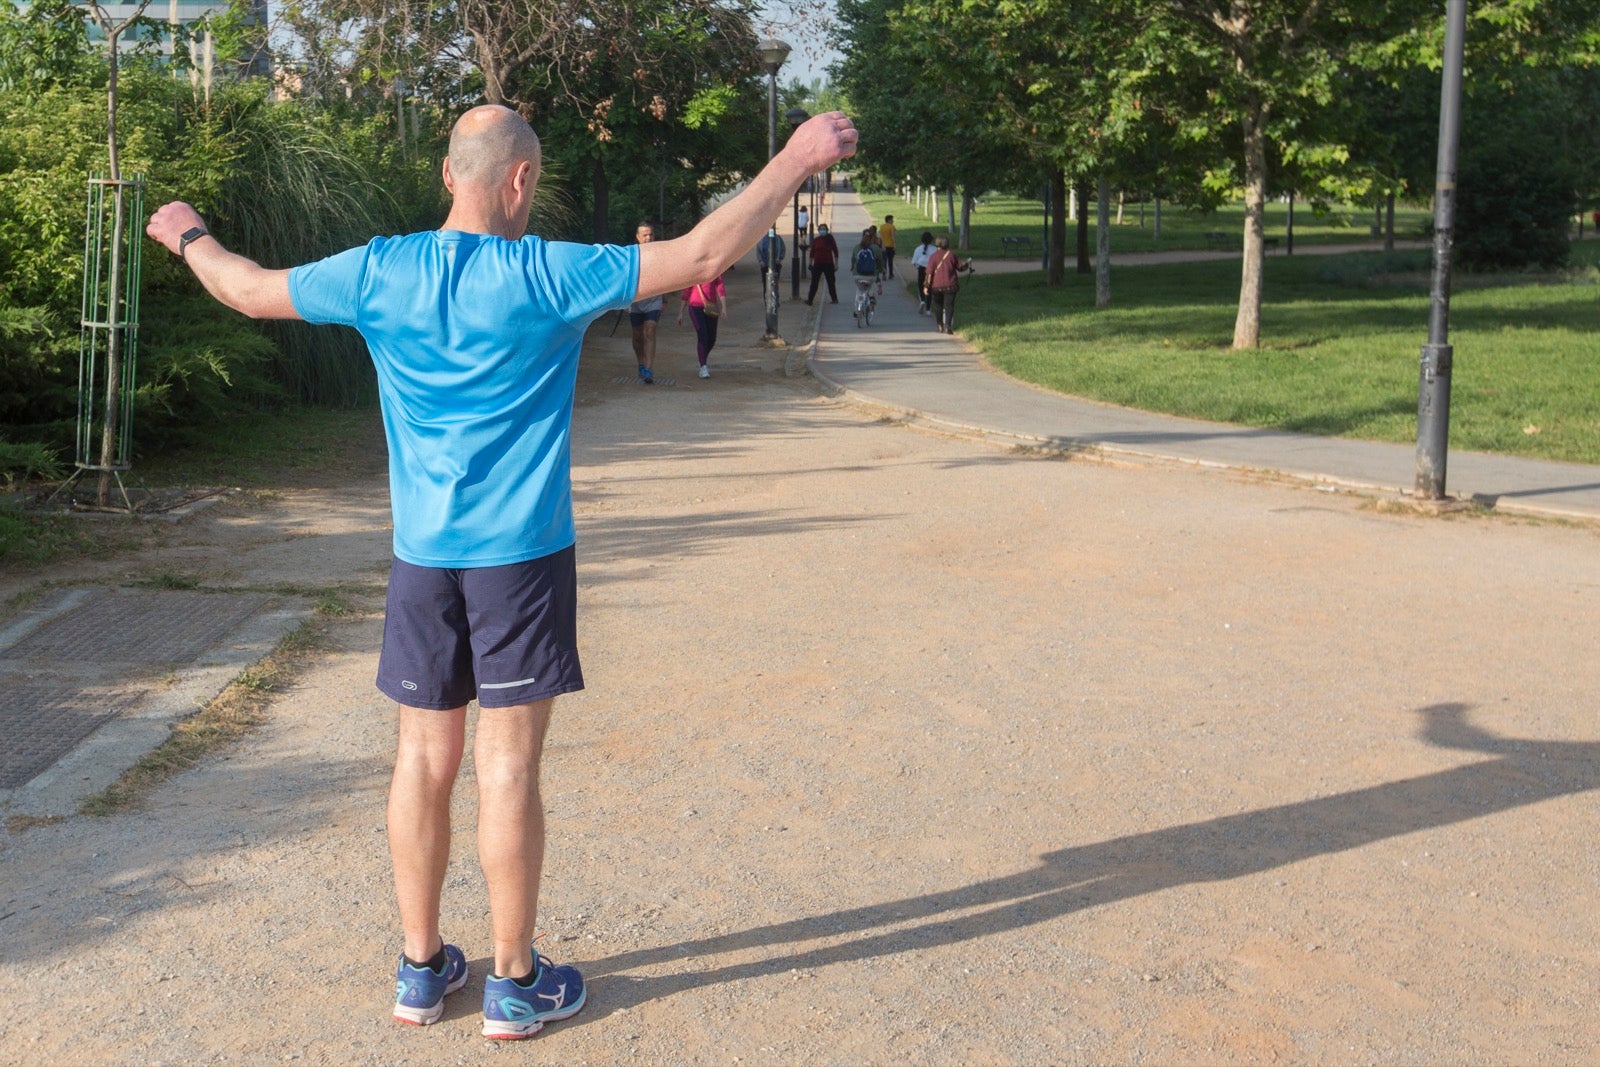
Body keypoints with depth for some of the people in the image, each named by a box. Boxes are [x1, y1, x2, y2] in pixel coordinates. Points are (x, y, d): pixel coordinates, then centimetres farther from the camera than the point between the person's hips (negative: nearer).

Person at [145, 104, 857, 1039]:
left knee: (425, 759, 12)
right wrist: (797, 161, -4)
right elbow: (701, 257, -12)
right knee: (509, 764, 2)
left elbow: (253, 290, 15)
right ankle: (516, 981, 14)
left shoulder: (380, 272, 0)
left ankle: (423, 968, 24)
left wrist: (190, 237, 35)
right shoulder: (548, 276, -12)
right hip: (522, 552, -4)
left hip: (422, 555, 4)